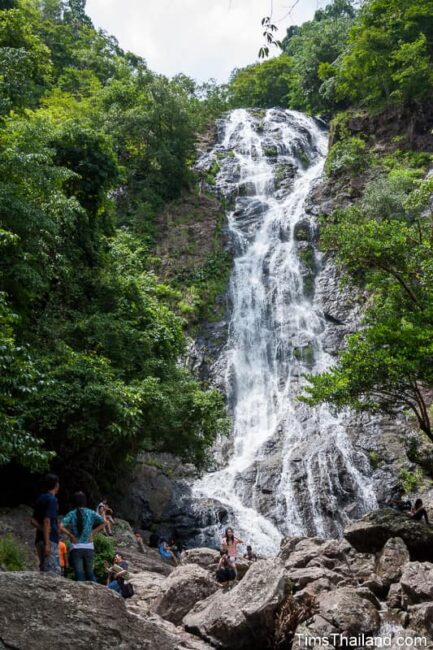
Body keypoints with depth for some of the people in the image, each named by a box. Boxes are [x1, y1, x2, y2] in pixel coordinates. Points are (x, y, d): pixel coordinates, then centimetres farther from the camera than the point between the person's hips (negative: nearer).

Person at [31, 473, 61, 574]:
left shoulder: (40, 499, 15)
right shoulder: (52, 499, -12)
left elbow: (33, 521, 16)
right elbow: (47, 521, -20)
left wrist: (42, 528, 0)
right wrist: (47, 544, -22)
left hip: (40, 539, 9)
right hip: (50, 540, -9)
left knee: (44, 571, 14)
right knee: (53, 572, -7)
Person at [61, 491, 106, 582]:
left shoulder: (71, 514, -4)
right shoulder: (91, 513, 2)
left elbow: (61, 527, -17)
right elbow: (103, 523, 1)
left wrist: (70, 535, -6)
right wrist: (93, 532, 4)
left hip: (76, 548, -2)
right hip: (89, 547, 2)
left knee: (79, 574, 0)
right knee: (89, 572, 14)